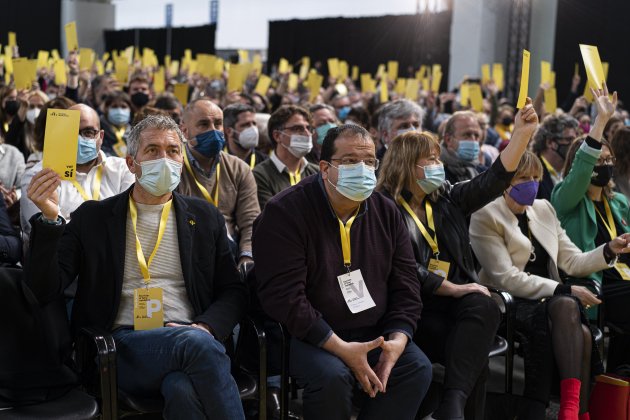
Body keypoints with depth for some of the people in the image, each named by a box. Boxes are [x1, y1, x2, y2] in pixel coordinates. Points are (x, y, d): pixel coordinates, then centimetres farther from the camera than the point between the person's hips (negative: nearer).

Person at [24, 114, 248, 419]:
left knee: (184, 391, -36)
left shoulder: (204, 217, 16)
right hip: (124, 348, -1)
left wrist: (204, 328, -8)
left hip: (193, 340, 2)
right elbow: (44, 288, 2)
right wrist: (49, 219, -12)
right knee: (198, 344, -36)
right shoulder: (93, 217, 11)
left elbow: (233, 291, 14)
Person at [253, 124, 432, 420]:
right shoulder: (286, 212, -14)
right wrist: (341, 348, -25)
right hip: (307, 335, -5)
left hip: (373, 333, 5)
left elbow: (406, 286, 5)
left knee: (418, 368, -18)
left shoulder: (386, 213, 5)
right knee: (333, 376, -32)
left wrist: (398, 340, -14)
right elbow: (283, 296, -21)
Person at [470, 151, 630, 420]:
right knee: (566, 304, -34)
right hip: (509, 305, -5)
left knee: (582, 333, -29)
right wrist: (565, 290, -17)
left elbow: (572, 262, 14)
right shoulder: (486, 217, -4)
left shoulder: (544, 209, 16)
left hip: (549, 302, 5)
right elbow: (506, 278, -13)